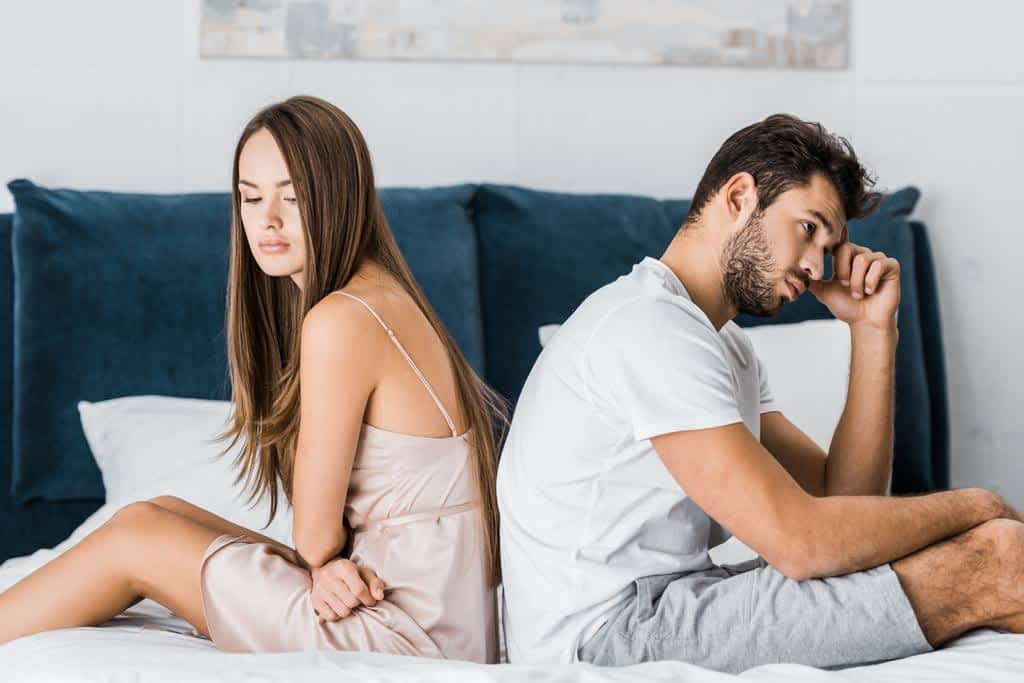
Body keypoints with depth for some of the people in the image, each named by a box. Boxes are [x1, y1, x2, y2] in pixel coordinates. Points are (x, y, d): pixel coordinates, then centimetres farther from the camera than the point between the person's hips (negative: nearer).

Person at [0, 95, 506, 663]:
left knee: (134, 534, 1)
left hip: (413, 633, -9)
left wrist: (328, 568, 6)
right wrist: (332, 567, -8)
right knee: (167, 513, 14)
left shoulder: (339, 321, -19)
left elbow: (316, 536, -14)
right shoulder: (380, 297, 12)